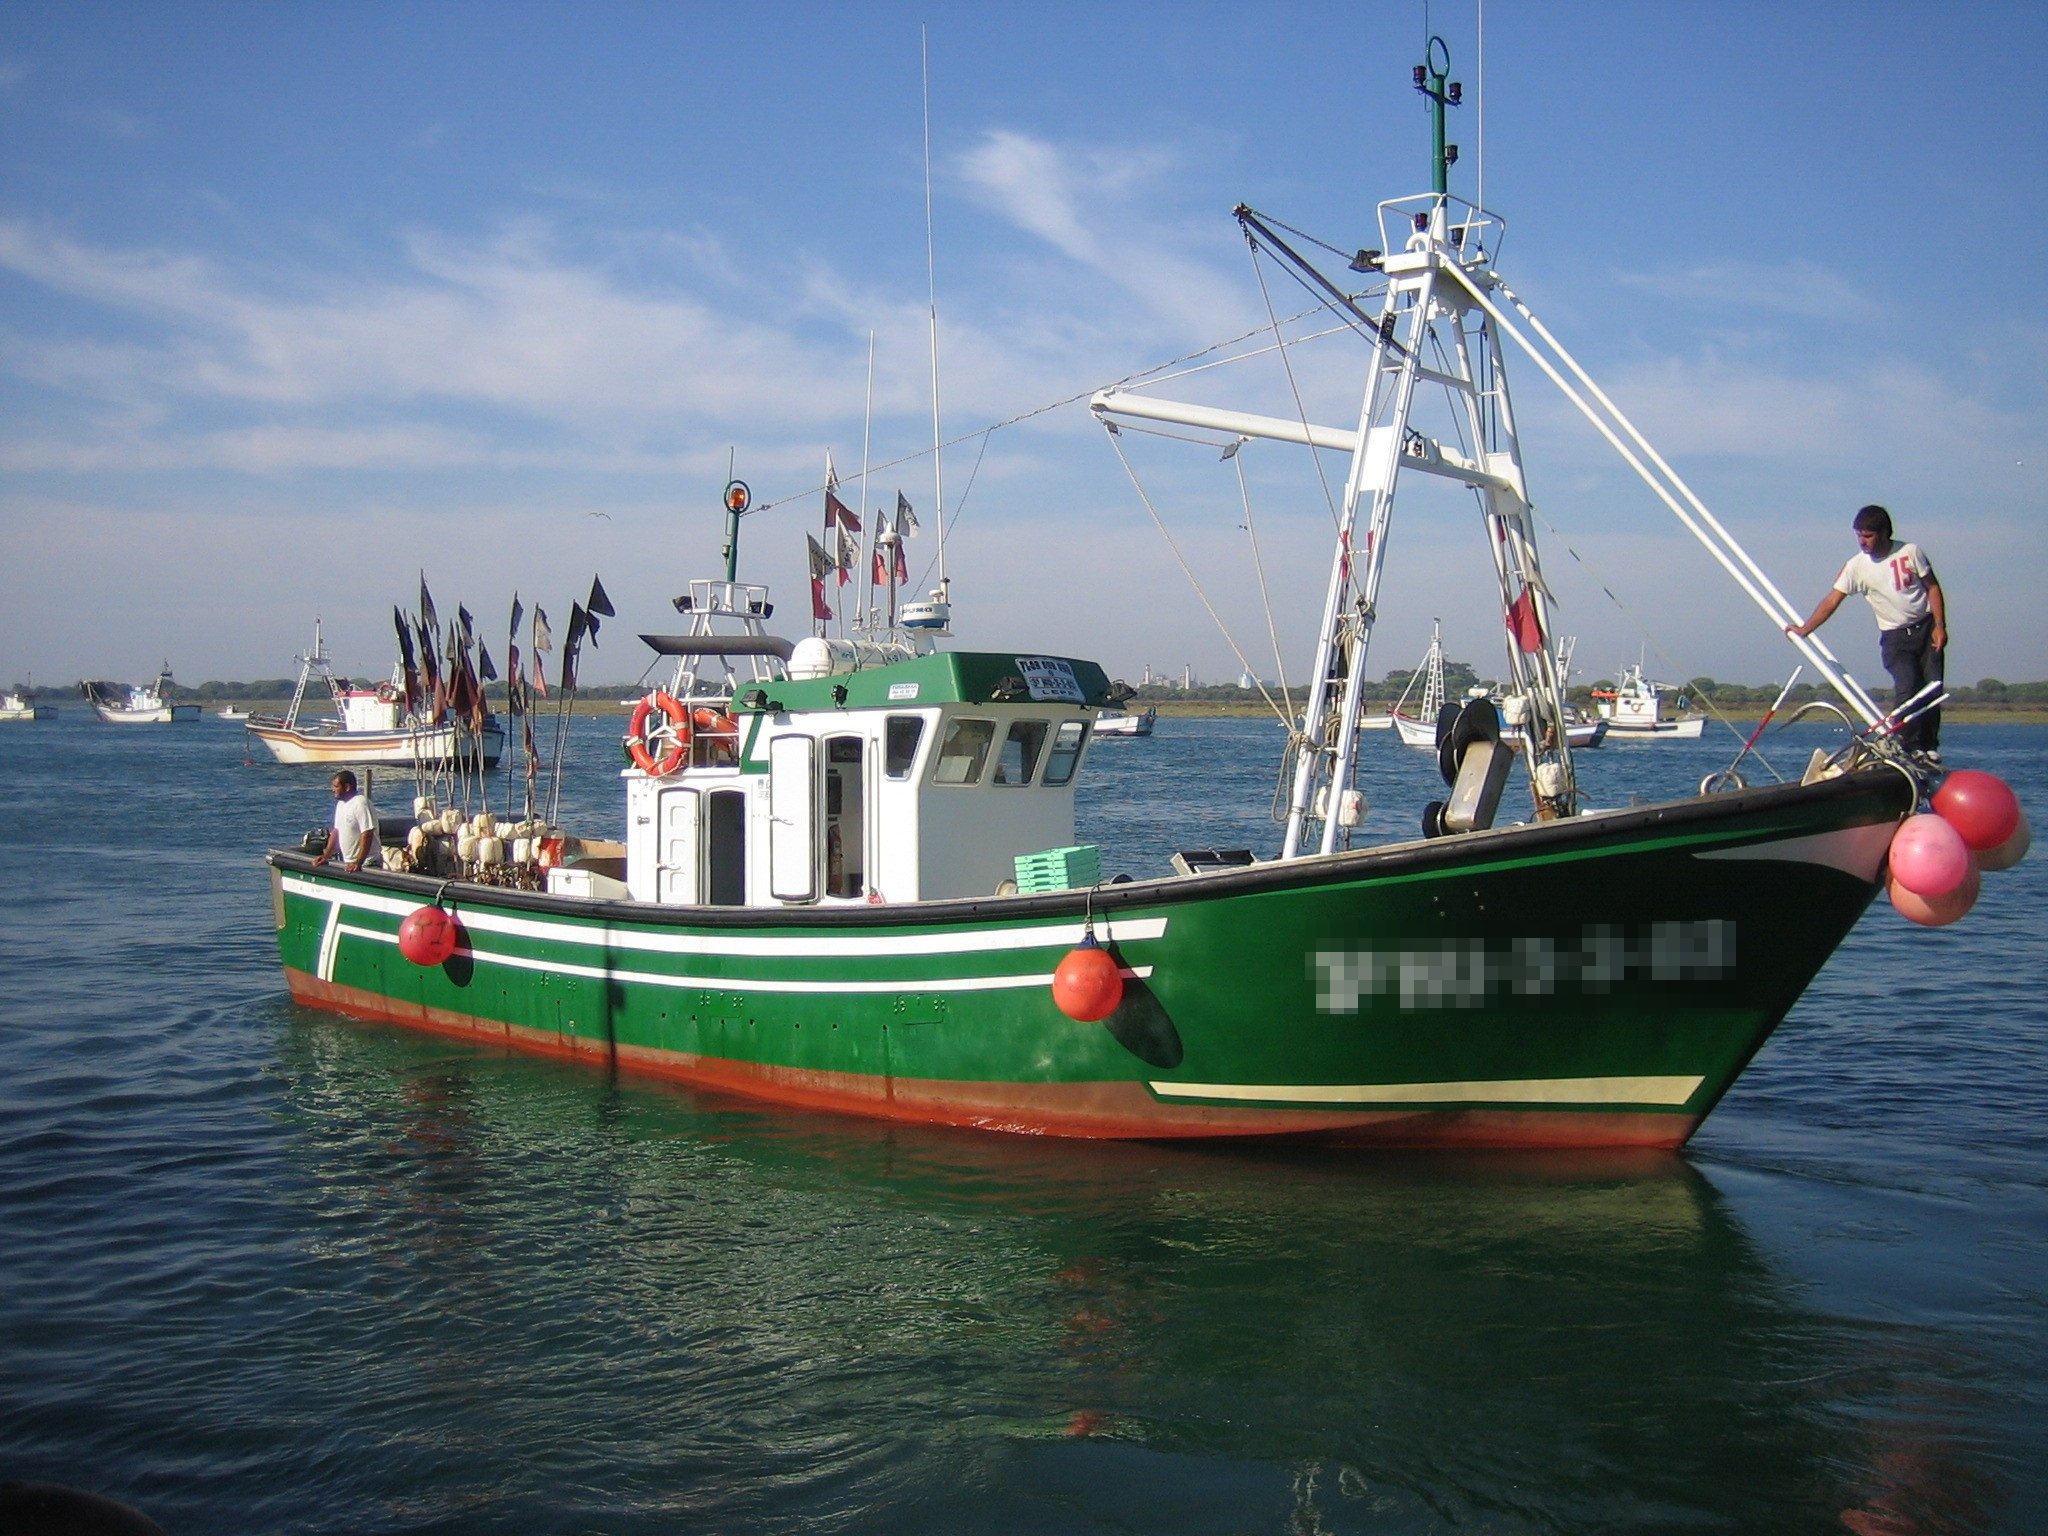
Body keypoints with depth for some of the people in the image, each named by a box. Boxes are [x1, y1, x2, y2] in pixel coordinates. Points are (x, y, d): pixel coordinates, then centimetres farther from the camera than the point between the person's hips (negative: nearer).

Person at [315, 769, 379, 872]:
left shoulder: (361, 804, -17)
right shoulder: (341, 803, 11)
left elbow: (367, 835, -22)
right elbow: (336, 831, 17)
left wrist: (358, 863, -25)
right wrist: (326, 856, 10)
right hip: (348, 863, 8)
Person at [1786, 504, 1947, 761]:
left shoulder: (1911, 552, -6)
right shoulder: (1857, 566, -8)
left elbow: (1933, 587, 2)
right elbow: (1832, 600, -10)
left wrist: (1940, 626, -4)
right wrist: (1804, 629, -19)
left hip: (1926, 627, 1)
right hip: (1895, 636, -1)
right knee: (1906, 687, -19)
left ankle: (1929, 745, 11)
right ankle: (1909, 747, -14)